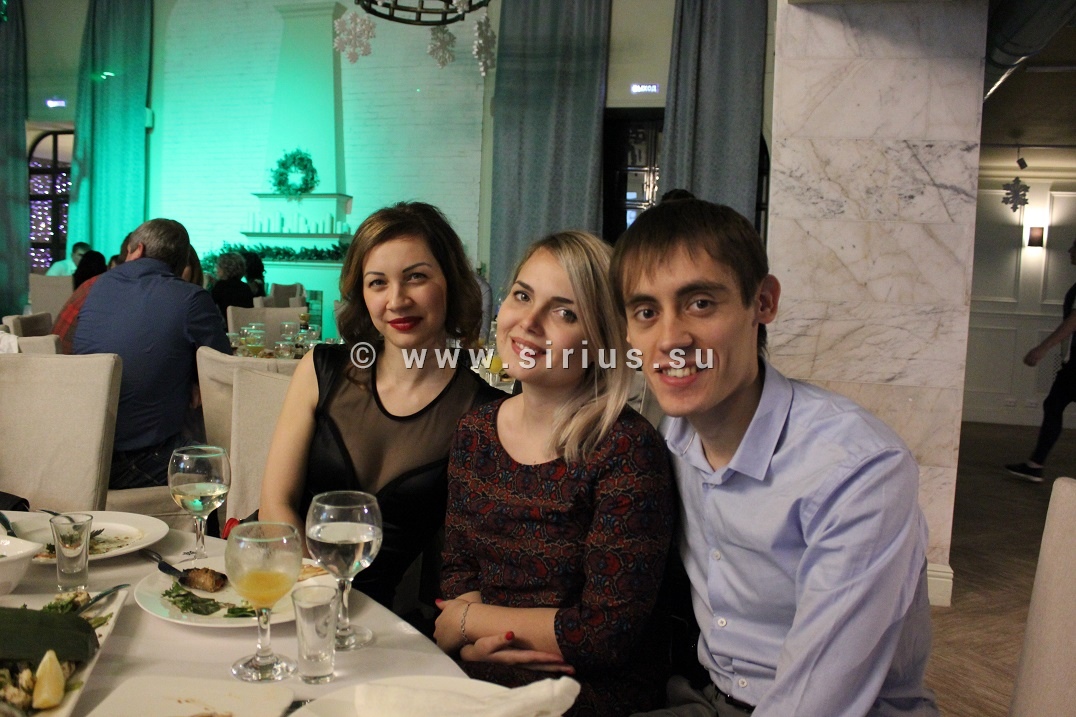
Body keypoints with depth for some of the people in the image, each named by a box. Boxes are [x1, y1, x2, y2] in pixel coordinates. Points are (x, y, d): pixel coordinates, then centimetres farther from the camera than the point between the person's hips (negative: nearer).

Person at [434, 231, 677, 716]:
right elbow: (457, 567, 8)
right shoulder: (475, 431, 2)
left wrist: (469, 619, -8)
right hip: (477, 669, 5)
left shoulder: (627, 450, -18)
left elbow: (610, 633, -18)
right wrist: (474, 641, -14)